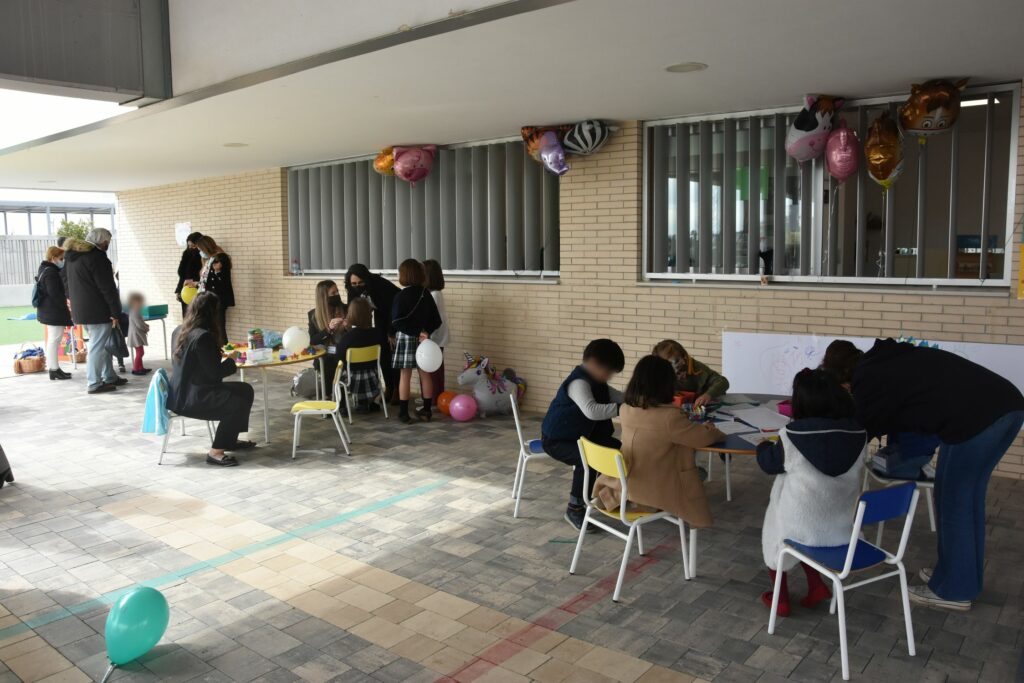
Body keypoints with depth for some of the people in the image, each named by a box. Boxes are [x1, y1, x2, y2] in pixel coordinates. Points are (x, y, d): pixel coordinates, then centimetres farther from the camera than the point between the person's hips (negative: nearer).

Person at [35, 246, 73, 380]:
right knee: (54, 340, -7)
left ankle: (53, 367, 22)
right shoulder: (51, 272, -17)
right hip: (54, 312, -11)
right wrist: (65, 308, -13)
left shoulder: (45, 270, 16)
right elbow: (55, 294, -21)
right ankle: (54, 369, -4)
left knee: (53, 340, 15)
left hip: (48, 311, 11)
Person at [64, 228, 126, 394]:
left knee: (103, 344, 18)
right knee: (97, 346, -4)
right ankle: (95, 383, -1)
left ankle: (109, 377, 25)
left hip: (80, 310, 9)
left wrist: (74, 304, 23)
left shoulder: (72, 256, 15)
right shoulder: (97, 257, -16)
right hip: (97, 311, -9)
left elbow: (70, 285, 20)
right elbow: (108, 288, -18)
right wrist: (115, 312, -15)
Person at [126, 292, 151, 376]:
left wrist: (145, 325, 4)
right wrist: (146, 328, -7)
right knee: (139, 353, -7)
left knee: (139, 353, 17)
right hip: (136, 335, -11)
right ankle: (135, 369, -3)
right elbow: (139, 325, -24)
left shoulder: (134, 312, 12)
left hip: (138, 335, 11)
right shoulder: (135, 313, -21)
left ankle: (140, 367, 25)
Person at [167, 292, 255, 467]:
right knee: (239, 402, -16)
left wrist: (217, 354, 17)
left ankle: (230, 440, 22)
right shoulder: (203, 336, -22)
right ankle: (215, 452, -10)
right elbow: (214, 373, -20)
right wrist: (230, 360, -3)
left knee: (245, 390, 12)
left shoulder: (179, 331, 7)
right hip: (192, 398, -10)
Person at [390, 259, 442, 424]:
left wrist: (416, 332, -12)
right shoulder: (426, 294, 3)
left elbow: (396, 322, -17)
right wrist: (426, 331, -5)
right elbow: (436, 321, 3)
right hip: (423, 338, 5)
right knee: (425, 374, 11)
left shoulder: (402, 296, -12)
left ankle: (404, 413, 6)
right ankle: (426, 410, 17)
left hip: (405, 338, -5)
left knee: (405, 376, 2)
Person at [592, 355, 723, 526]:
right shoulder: (669, 416, -25)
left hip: (627, 483, 5)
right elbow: (703, 438, -12)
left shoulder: (625, 409, -6)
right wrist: (711, 430, 10)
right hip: (654, 491, -5)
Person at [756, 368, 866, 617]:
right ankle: (817, 586, 27)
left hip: (803, 528, -4)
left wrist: (764, 446, 19)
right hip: (843, 529, 4)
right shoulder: (858, 433, -10)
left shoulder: (792, 435, -20)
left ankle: (781, 599, 33)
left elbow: (770, 463, -2)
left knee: (772, 530, 27)